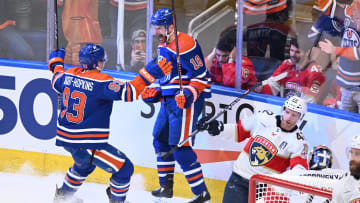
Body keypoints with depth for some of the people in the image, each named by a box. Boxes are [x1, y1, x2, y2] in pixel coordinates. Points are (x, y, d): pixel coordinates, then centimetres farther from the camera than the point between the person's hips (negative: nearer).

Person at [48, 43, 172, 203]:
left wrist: (56, 63, 44)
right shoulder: (101, 82, -20)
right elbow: (128, 92, -29)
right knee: (124, 168, 2)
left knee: (85, 163, 39)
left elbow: (56, 81, 25)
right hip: (86, 144, -9)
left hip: (65, 138, 9)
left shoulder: (69, 75, 3)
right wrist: (149, 74, -27)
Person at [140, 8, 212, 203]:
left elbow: (200, 76, -19)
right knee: (161, 140, 18)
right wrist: (156, 93, 18)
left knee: (180, 146, -14)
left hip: (186, 100, -11)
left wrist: (188, 95, -30)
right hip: (169, 99, 11)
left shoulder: (185, 45, -18)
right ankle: (166, 187, 31)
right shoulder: (163, 45, 14)